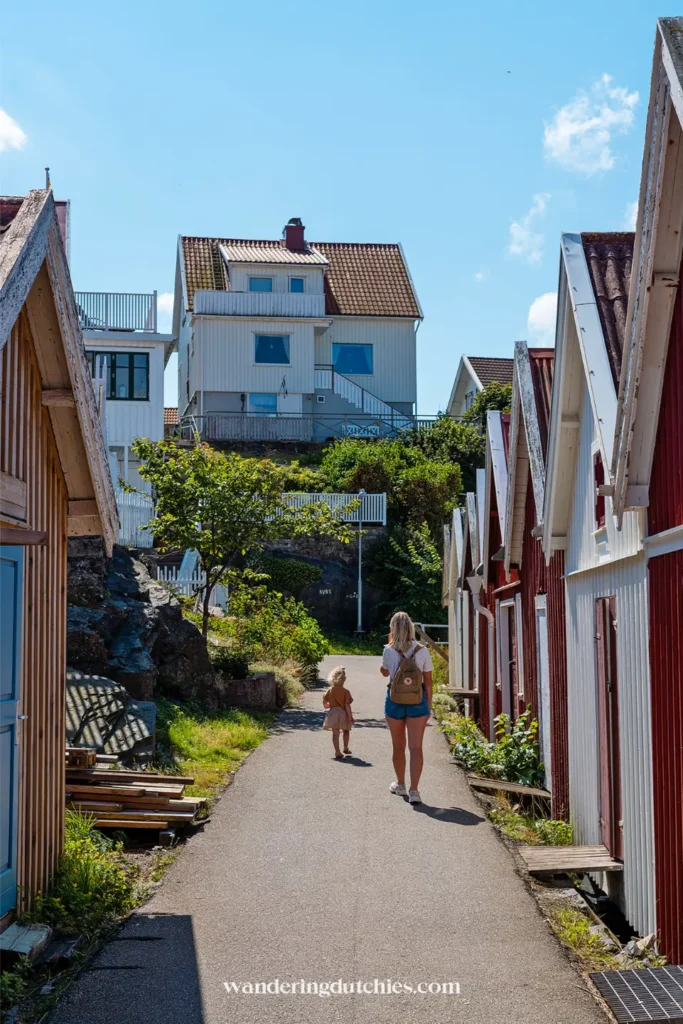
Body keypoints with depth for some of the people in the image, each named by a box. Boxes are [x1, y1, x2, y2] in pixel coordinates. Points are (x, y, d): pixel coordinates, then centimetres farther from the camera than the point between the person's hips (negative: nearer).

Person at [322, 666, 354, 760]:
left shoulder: (330, 690, -2)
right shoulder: (345, 691, -11)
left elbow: (324, 701, 3)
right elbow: (347, 705, -15)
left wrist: (326, 706, 26)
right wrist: (350, 716, -10)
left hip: (333, 712, 1)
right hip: (343, 713, -1)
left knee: (335, 733, 3)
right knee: (346, 731, 23)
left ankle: (337, 752, -3)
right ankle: (346, 748, 29)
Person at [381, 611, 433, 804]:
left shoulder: (389, 650, -6)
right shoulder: (422, 651, -5)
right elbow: (428, 681, -1)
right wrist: (429, 705, 8)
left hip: (395, 700, 0)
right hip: (417, 701, 0)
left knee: (398, 746, 16)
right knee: (416, 747, -1)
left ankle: (400, 785, 32)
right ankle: (414, 790, -10)